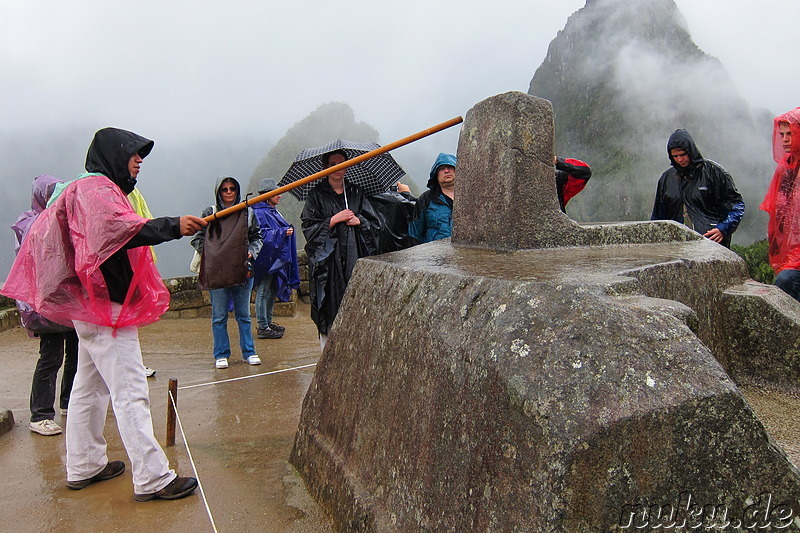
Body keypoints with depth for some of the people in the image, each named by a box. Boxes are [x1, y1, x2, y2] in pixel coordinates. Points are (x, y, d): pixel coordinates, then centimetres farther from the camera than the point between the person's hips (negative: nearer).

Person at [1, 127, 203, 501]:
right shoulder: (96, 189, -12)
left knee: (90, 386, 17)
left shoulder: (102, 189, 20)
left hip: (95, 305, 11)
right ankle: (152, 479, -7)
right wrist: (172, 226, -39)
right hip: (106, 305, -11)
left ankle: (83, 467, 29)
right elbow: (116, 229, -31)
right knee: (130, 392, -11)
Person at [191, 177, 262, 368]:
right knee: (219, 316, 4)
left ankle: (249, 352, 18)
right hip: (216, 272, -1)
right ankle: (221, 355, 14)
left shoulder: (247, 213, 9)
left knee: (243, 315, 9)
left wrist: (251, 252, -2)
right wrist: (209, 255, -6)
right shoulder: (210, 213, 5)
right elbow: (197, 238, 8)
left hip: (242, 271, 1)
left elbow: (257, 237, 16)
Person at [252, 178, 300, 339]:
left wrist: (287, 230, 14)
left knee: (272, 291, 16)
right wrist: (282, 232, -24)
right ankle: (262, 327, 1)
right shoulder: (259, 212, -13)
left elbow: (284, 229, 31)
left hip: (275, 258, 10)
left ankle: (268, 322, 26)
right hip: (265, 259, -10)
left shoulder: (273, 211, 17)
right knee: (263, 292, -4)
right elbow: (263, 235, -21)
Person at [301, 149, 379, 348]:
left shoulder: (356, 192, 15)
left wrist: (358, 221, -5)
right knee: (330, 306, -4)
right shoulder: (317, 194, 5)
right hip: (328, 259, -3)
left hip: (355, 255, 3)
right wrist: (335, 219, -10)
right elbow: (309, 227, -2)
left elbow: (374, 222, 14)